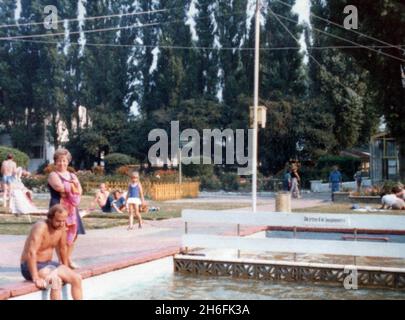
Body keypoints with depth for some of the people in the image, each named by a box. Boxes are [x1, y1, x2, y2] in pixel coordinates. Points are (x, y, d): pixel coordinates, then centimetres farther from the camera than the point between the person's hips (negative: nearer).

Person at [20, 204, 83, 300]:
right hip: (31, 266, -8)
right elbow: (31, 253, -33)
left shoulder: (61, 227, -2)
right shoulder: (41, 227, -25)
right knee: (56, 281, -33)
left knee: (77, 278, -7)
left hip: (48, 263, 8)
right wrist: (36, 278, -39)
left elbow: (63, 248, 13)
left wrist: (66, 269, 16)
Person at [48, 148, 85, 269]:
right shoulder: (53, 175, -1)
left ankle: (68, 259, 16)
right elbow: (59, 187, -19)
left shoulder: (72, 176, 18)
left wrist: (67, 189, -11)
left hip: (72, 208, 7)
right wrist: (73, 187, -4)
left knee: (72, 234, 7)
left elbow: (80, 190, 7)